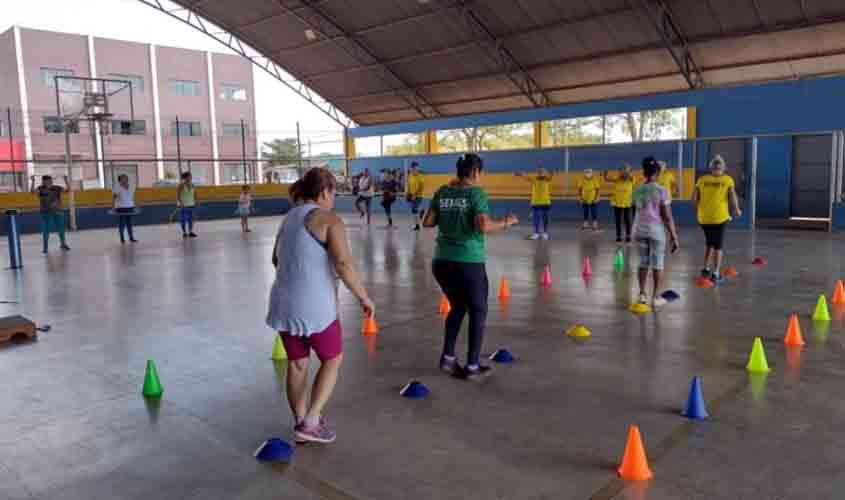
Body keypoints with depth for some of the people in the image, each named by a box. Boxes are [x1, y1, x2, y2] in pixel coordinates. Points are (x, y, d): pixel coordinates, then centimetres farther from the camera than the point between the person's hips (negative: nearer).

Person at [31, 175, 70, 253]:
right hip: (46, 213, -2)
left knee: (61, 228, 10)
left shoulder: (57, 188, 2)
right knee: (46, 230, 2)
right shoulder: (40, 189, -2)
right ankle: (45, 247, 12)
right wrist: (33, 182, -28)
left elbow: (68, 189, -6)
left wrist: (66, 180, -17)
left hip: (58, 212, 2)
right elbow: (33, 191, -20)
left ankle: (63, 244, 29)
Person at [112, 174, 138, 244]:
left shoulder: (130, 187, 8)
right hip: (121, 207, -5)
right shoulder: (117, 187, -9)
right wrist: (114, 207, -13)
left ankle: (131, 238, 13)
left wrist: (133, 206, 14)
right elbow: (113, 197, -7)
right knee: (122, 223, 1)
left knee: (129, 223, 8)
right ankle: (122, 239, 9)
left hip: (129, 207, 5)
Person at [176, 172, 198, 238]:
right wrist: (180, 202, -24)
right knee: (183, 219, 0)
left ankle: (190, 232, 13)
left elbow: (194, 193, 16)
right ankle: (184, 232, 7)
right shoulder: (181, 185, -11)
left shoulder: (192, 184, 6)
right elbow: (178, 195, -15)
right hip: (183, 205, -6)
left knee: (191, 218, 6)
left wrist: (195, 201, 11)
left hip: (191, 204, 6)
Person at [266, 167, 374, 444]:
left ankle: (301, 422, 29)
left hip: (283, 304, 7)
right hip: (314, 307, -7)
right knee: (332, 360, 13)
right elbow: (344, 263, -21)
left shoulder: (289, 218, 13)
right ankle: (310, 422, 9)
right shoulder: (329, 220, -10)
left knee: (297, 364, 18)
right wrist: (364, 297, -12)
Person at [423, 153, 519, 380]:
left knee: (457, 307, 25)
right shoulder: (476, 193, -9)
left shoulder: (443, 192, 6)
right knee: (478, 311, 13)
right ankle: (472, 366, 17)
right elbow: (483, 226, -22)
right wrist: (505, 223, -6)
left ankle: (447, 357, 21)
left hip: (442, 261, 5)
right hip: (468, 263, -5)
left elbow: (427, 222, 8)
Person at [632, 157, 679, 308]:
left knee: (643, 263, 14)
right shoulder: (662, 191, -12)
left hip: (640, 229, 4)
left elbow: (638, 210, 8)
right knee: (657, 264, 6)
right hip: (656, 230, -4)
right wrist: (674, 236, -7)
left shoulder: (637, 191, 2)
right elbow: (667, 216, -12)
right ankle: (655, 297, 10)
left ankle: (642, 294, 16)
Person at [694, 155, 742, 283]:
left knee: (710, 244, 22)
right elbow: (733, 196, -10)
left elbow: (694, 197, 1)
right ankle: (715, 274, 7)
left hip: (704, 217, 3)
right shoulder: (727, 180, -2)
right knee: (718, 246, 8)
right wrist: (737, 210, 6)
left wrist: (698, 208, 18)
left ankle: (706, 269, 19)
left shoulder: (702, 179, 3)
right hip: (720, 217, -3)